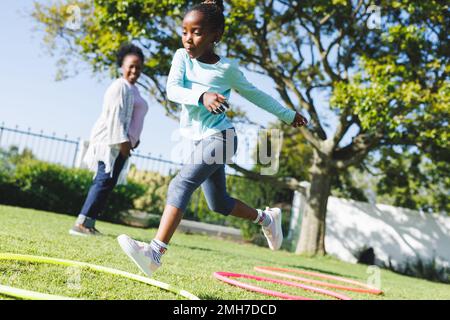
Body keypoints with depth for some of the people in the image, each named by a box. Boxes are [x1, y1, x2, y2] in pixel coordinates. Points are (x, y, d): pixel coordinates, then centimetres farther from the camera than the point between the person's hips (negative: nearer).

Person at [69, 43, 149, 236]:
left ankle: (88, 224, 9)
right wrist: (123, 141, -22)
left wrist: (133, 139, 18)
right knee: (104, 181, -15)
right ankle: (81, 224, -16)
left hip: (121, 143, 10)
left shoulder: (132, 89, 24)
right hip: (113, 141, -10)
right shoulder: (120, 86, -8)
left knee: (106, 183, 7)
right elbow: (115, 116, -18)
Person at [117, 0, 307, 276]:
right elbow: (172, 89, -18)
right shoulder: (182, 57, -1)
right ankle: (267, 218, 41)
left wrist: (288, 115, 15)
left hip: (220, 137, -6)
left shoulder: (227, 68, -9)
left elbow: (254, 94, 6)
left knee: (182, 183, -27)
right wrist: (202, 95, -37)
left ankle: (155, 252, -35)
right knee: (219, 204, 17)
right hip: (200, 140, 6)